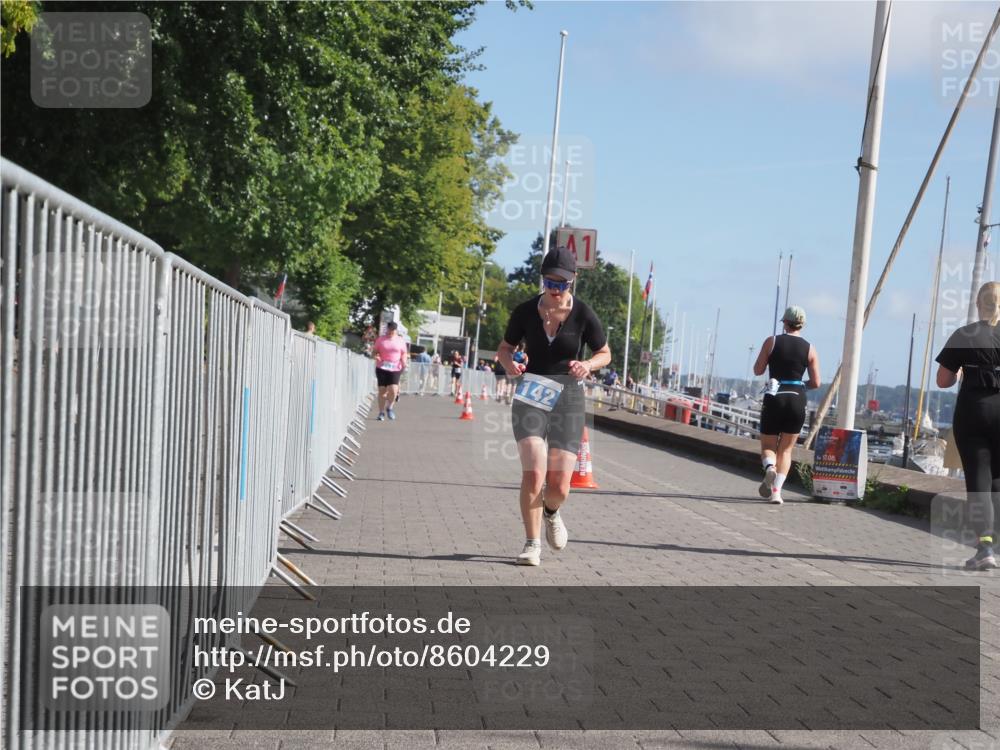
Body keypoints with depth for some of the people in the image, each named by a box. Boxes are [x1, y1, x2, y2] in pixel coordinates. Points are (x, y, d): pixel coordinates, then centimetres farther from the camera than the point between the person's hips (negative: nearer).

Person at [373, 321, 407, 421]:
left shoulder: (400, 341, 7)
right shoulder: (380, 340, 7)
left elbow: (404, 354, 12)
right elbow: (375, 351, 12)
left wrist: (404, 363, -4)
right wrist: (376, 356, -10)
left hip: (395, 369, -1)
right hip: (382, 368, 1)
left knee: (393, 390, -13)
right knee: (382, 391, 1)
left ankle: (390, 408, 14)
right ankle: (381, 412, 12)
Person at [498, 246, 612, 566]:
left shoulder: (583, 315, -5)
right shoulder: (525, 311, -1)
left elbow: (605, 353, 8)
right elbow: (505, 347, 13)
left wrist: (588, 365, -14)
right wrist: (509, 363, -10)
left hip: (567, 398, 0)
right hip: (530, 396, 0)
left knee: (559, 486, -1)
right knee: (533, 474, -17)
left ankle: (551, 512, 37)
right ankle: (532, 544, 1)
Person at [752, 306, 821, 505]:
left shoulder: (772, 341, -1)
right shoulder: (810, 348, 3)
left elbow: (758, 370, 1)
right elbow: (816, 383, 2)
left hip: (774, 399, -1)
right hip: (797, 400, 1)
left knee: (768, 447, 11)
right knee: (786, 450, 12)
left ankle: (769, 467, -23)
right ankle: (776, 491, -2)